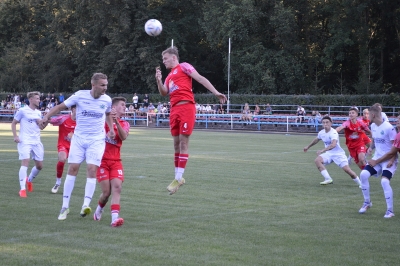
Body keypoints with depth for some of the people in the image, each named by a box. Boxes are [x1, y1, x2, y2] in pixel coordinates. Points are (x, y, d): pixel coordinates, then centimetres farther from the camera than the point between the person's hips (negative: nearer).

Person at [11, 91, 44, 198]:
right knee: (25, 163, -18)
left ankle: (29, 180, 35)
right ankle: (22, 189, -18)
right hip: (25, 141, -6)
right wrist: (15, 136, -11)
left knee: (39, 165, 8)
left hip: (36, 142, 6)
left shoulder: (38, 113, 13)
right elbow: (13, 123, 1)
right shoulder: (22, 111, -4)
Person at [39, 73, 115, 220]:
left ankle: (86, 205, -15)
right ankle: (65, 206, 5)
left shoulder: (107, 100, -2)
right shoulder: (80, 95, -10)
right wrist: (46, 116, -16)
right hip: (79, 137, -1)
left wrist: (111, 128, 6)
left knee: (92, 169, -13)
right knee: (72, 168, -3)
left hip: (97, 140, 1)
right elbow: (61, 106, -3)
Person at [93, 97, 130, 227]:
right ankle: (98, 211, 22)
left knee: (117, 187, -15)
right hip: (102, 159, -3)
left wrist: (116, 122, -21)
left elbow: (123, 137, -8)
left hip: (116, 161, 3)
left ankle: (115, 217, -24)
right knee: (107, 191, -7)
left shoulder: (124, 124, 12)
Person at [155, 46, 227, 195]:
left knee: (183, 142, -7)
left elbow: (201, 79, -2)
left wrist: (216, 93, -10)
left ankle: (178, 178, -8)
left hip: (186, 107, -8)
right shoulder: (169, 76, 25)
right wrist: (158, 80, -2)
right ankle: (178, 177, 16)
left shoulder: (183, 67, 5)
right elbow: (164, 93, 14)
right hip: (174, 109, 8)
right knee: (176, 143, 9)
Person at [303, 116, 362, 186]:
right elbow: (316, 140, 24)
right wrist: (308, 147, 36)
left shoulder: (333, 133, -23)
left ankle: (360, 183, 3)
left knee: (347, 170, -17)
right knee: (317, 160, -19)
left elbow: (333, 144, -40)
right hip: (329, 154, 6)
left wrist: (322, 150, -46)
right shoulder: (321, 133, 1)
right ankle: (328, 179, -16)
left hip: (338, 154, -6)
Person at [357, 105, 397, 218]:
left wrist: (392, 160, -23)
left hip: (389, 160, -7)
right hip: (377, 158, 7)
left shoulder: (389, 128, -18)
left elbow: (396, 146, -14)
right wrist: (371, 147, -2)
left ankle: (390, 211, -10)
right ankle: (367, 202, 9)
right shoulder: (373, 126, 4)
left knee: (384, 181, -24)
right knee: (363, 174, -10)